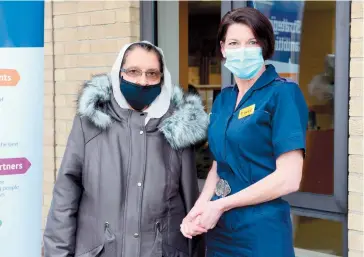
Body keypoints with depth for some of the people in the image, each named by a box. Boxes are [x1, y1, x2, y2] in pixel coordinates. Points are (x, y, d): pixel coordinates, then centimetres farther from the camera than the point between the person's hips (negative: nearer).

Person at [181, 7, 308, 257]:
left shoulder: (283, 93, -12)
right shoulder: (223, 99, 9)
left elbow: (288, 179, -18)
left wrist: (219, 206, -13)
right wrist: (198, 208, -4)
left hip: (261, 230, -6)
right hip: (219, 227, 6)